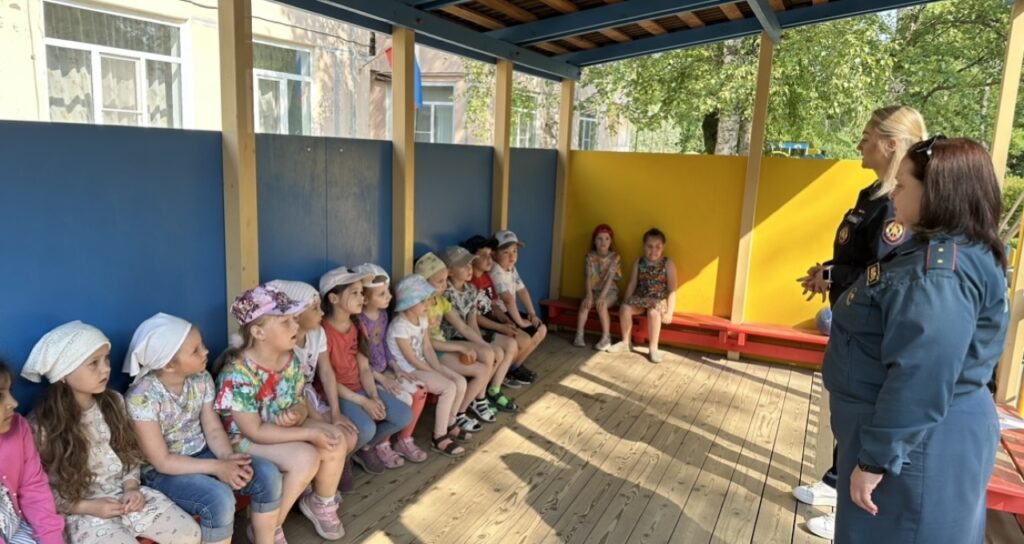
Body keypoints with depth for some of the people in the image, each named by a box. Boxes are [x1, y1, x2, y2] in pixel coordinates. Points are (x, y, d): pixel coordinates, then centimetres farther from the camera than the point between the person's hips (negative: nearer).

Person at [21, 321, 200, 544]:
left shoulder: (113, 402, 2)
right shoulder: (42, 425, -13)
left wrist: (131, 487, -5)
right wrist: (88, 507, -15)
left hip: (125, 495, 5)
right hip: (81, 511, -4)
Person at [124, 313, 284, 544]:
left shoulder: (201, 379, -7)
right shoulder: (142, 397, -24)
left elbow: (213, 429, -2)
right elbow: (162, 461, -21)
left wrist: (228, 457, -24)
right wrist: (217, 467, -27)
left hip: (201, 454, 6)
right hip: (163, 472, -5)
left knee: (267, 474, -15)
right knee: (219, 498, -32)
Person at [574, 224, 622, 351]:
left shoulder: (614, 257, -10)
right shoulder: (590, 257, -3)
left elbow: (610, 278, -18)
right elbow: (588, 277, -9)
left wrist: (602, 296, -28)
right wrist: (589, 295, -24)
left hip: (610, 291, -3)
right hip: (594, 290, 3)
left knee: (601, 305, -32)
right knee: (585, 303, -28)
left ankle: (606, 338, -27)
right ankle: (579, 335, -24)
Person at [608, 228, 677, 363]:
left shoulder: (668, 264, -6)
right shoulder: (639, 262, 4)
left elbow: (672, 290, -7)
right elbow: (632, 284, 8)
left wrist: (669, 312, -13)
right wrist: (627, 302, 2)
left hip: (659, 300, -3)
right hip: (640, 297, 3)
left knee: (653, 312, -36)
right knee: (625, 308, -24)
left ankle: (654, 347, -20)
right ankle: (625, 342, -3)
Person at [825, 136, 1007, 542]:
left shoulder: (941, 269, -26)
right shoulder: (937, 253, 8)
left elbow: (921, 378, -30)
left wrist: (875, 458, -24)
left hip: (918, 445, -10)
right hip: (918, 435, 10)